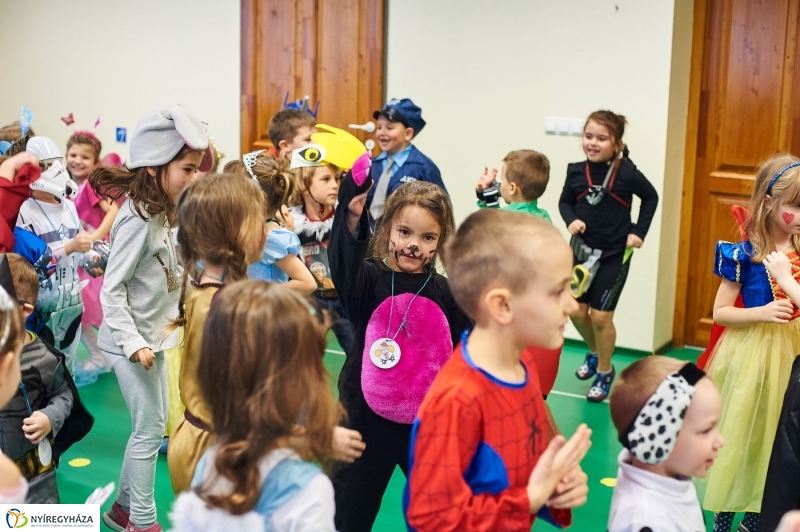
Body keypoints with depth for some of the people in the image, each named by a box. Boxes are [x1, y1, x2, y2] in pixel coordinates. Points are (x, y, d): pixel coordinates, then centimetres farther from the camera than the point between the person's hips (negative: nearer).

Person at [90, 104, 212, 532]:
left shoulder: (161, 214, 6)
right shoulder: (137, 219, -22)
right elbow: (112, 289, -21)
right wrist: (134, 343, -24)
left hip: (153, 336, 9)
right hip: (132, 340, -9)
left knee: (154, 425, 16)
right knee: (149, 430, -1)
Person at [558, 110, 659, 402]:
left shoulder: (627, 173, -14)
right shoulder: (576, 171, -6)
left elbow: (651, 197, 2)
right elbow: (565, 202, 8)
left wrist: (639, 231, -4)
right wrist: (571, 220, -12)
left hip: (614, 254, -4)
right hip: (582, 250, 4)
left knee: (600, 315, -2)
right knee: (576, 311, 9)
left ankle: (605, 372, 21)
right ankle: (594, 353, 40)